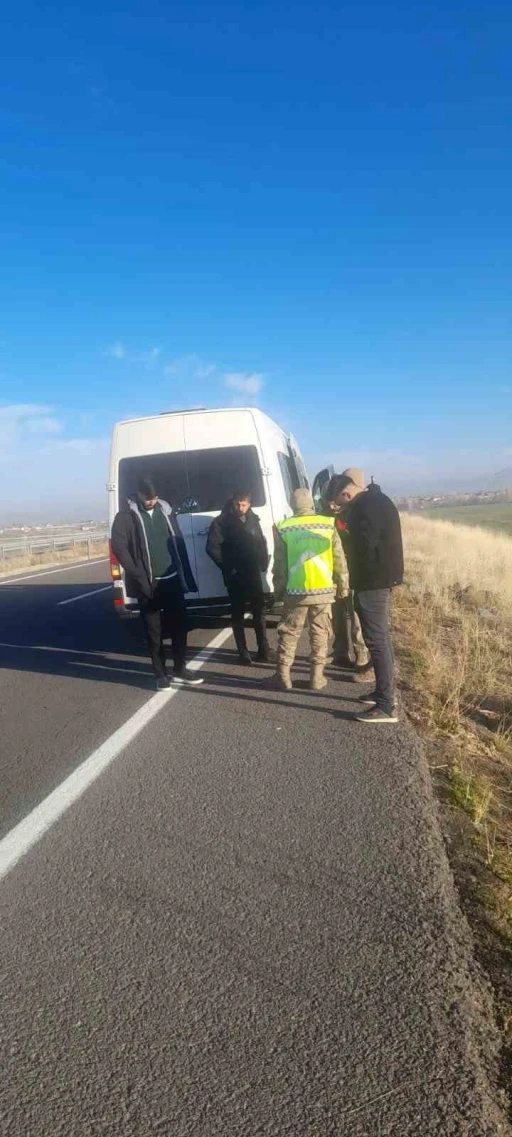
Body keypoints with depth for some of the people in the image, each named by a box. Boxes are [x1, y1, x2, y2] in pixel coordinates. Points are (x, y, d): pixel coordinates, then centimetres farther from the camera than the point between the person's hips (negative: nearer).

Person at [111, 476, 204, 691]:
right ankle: (161, 675, 16)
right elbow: (119, 547, -11)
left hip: (172, 580, 4)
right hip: (148, 584, -4)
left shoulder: (165, 510, 8)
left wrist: (186, 576, 8)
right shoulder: (126, 516, -5)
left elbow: (179, 544, 11)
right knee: (154, 631, 5)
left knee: (179, 626, 8)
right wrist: (138, 577, -17)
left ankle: (180, 671, 21)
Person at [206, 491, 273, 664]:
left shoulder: (253, 520, 10)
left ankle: (264, 649, 16)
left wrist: (263, 563, 1)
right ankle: (243, 651, 11)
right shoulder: (222, 522, -7)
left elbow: (261, 544, 16)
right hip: (235, 576, -5)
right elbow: (212, 547, -12)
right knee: (238, 613, 4)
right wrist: (227, 567, -12)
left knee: (259, 611, 8)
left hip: (253, 573, 5)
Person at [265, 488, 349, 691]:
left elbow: (279, 564, 1)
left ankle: (283, 676, 11)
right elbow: (339, 560, 3)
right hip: (324, 590, 1)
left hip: (296, 591, -1)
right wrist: (343, 586, 12)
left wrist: (278, 590, 10)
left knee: (288, 633, 9)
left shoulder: (284, 529, 0)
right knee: (320, 634, 10)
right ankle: (317, 678, 12)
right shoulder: (328, 525, 1)